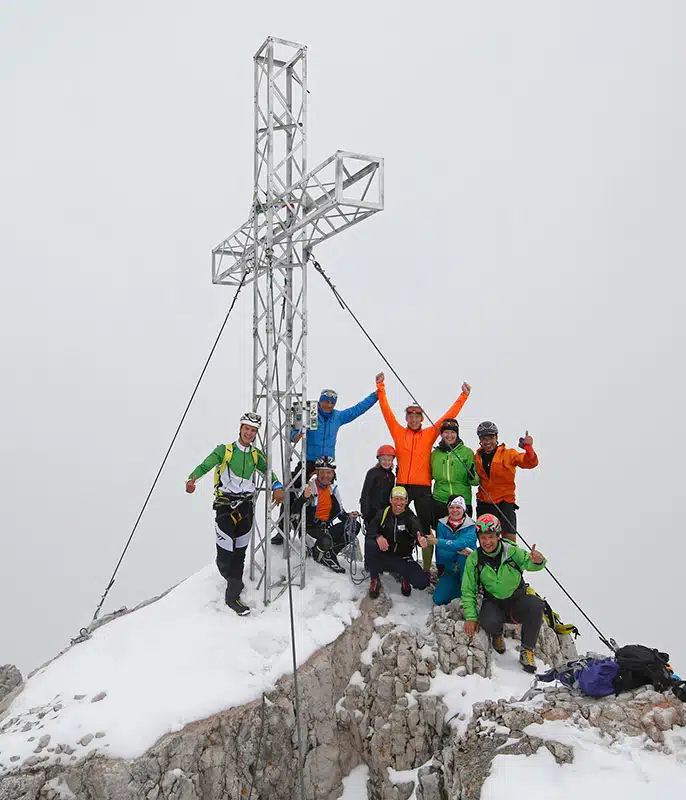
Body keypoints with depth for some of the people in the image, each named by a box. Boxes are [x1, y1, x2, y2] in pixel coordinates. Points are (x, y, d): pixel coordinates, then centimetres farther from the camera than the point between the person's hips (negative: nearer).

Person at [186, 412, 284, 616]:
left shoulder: (256, 454, 12)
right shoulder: (224, 450, -1)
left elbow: (268, 471, 10)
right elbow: (205, 466, -13)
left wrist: (277, 487, -12)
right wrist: (192, 479, -34)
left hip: (246, 507, 4)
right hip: (225, 506, -4)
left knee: (239, 553, 5)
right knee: (225, 554, -6)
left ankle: (233, 596, 15)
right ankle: (232, 580, 26)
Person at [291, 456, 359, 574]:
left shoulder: (333, 489, 9)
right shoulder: (309, 487, -13)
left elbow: (340, 512, 18)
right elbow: (294, 510, -24)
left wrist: (348, 516, -4)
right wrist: (304, 497, -42)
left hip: (326, 526, 7)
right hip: (310, 526, -7)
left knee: (354, 526, -8)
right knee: (326, 541, -36)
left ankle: (330, 553, -3)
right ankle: (317, 552, 3)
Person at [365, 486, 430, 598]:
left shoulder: (410, 518, -6)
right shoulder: (383, 514, 0)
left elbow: (417, 531, -27)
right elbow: (370, 531, -12)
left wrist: (421, 539, -53)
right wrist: (378, 537, -36)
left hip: (403, 559, -1)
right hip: (383, 557, 1)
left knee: (422, 582, -21)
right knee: (370, 544, -31)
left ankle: (405, 578, 16)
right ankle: (374, 580, -9)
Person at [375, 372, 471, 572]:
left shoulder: (430, 434, 8)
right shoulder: (398, 433, 8)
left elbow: (449, 416, 9)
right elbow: (386, 411, 6)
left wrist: (463, 396, 9)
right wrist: (381, 388, 2)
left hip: (423, 488, 0)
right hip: (402, 486, 0)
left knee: (425, 529, 3)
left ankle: (427, 569, 9)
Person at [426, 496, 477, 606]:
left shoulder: (470, 526, -10)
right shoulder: (442, 524, -2)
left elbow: (461, 543, -30)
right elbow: (441, 552, -11)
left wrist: (437, 541, -35)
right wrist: (458, 551, -29)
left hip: (467, 567, -2)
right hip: (449, 568, 2)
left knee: (463, 555, -35)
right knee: (439, 599, -14)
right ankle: (457, 586, 17)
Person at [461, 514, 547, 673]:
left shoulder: (511, 551, -11)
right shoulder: (474, 559, -8)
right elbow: (468, 590, -3)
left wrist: (537, 561, -48)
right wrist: (471, 617, -11)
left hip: (517, 599, 0)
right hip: (493, 602, 0)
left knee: (535, 605, -32)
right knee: (488, 622, -34)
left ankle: (527, 650, -13)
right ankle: (497, 635, 7)